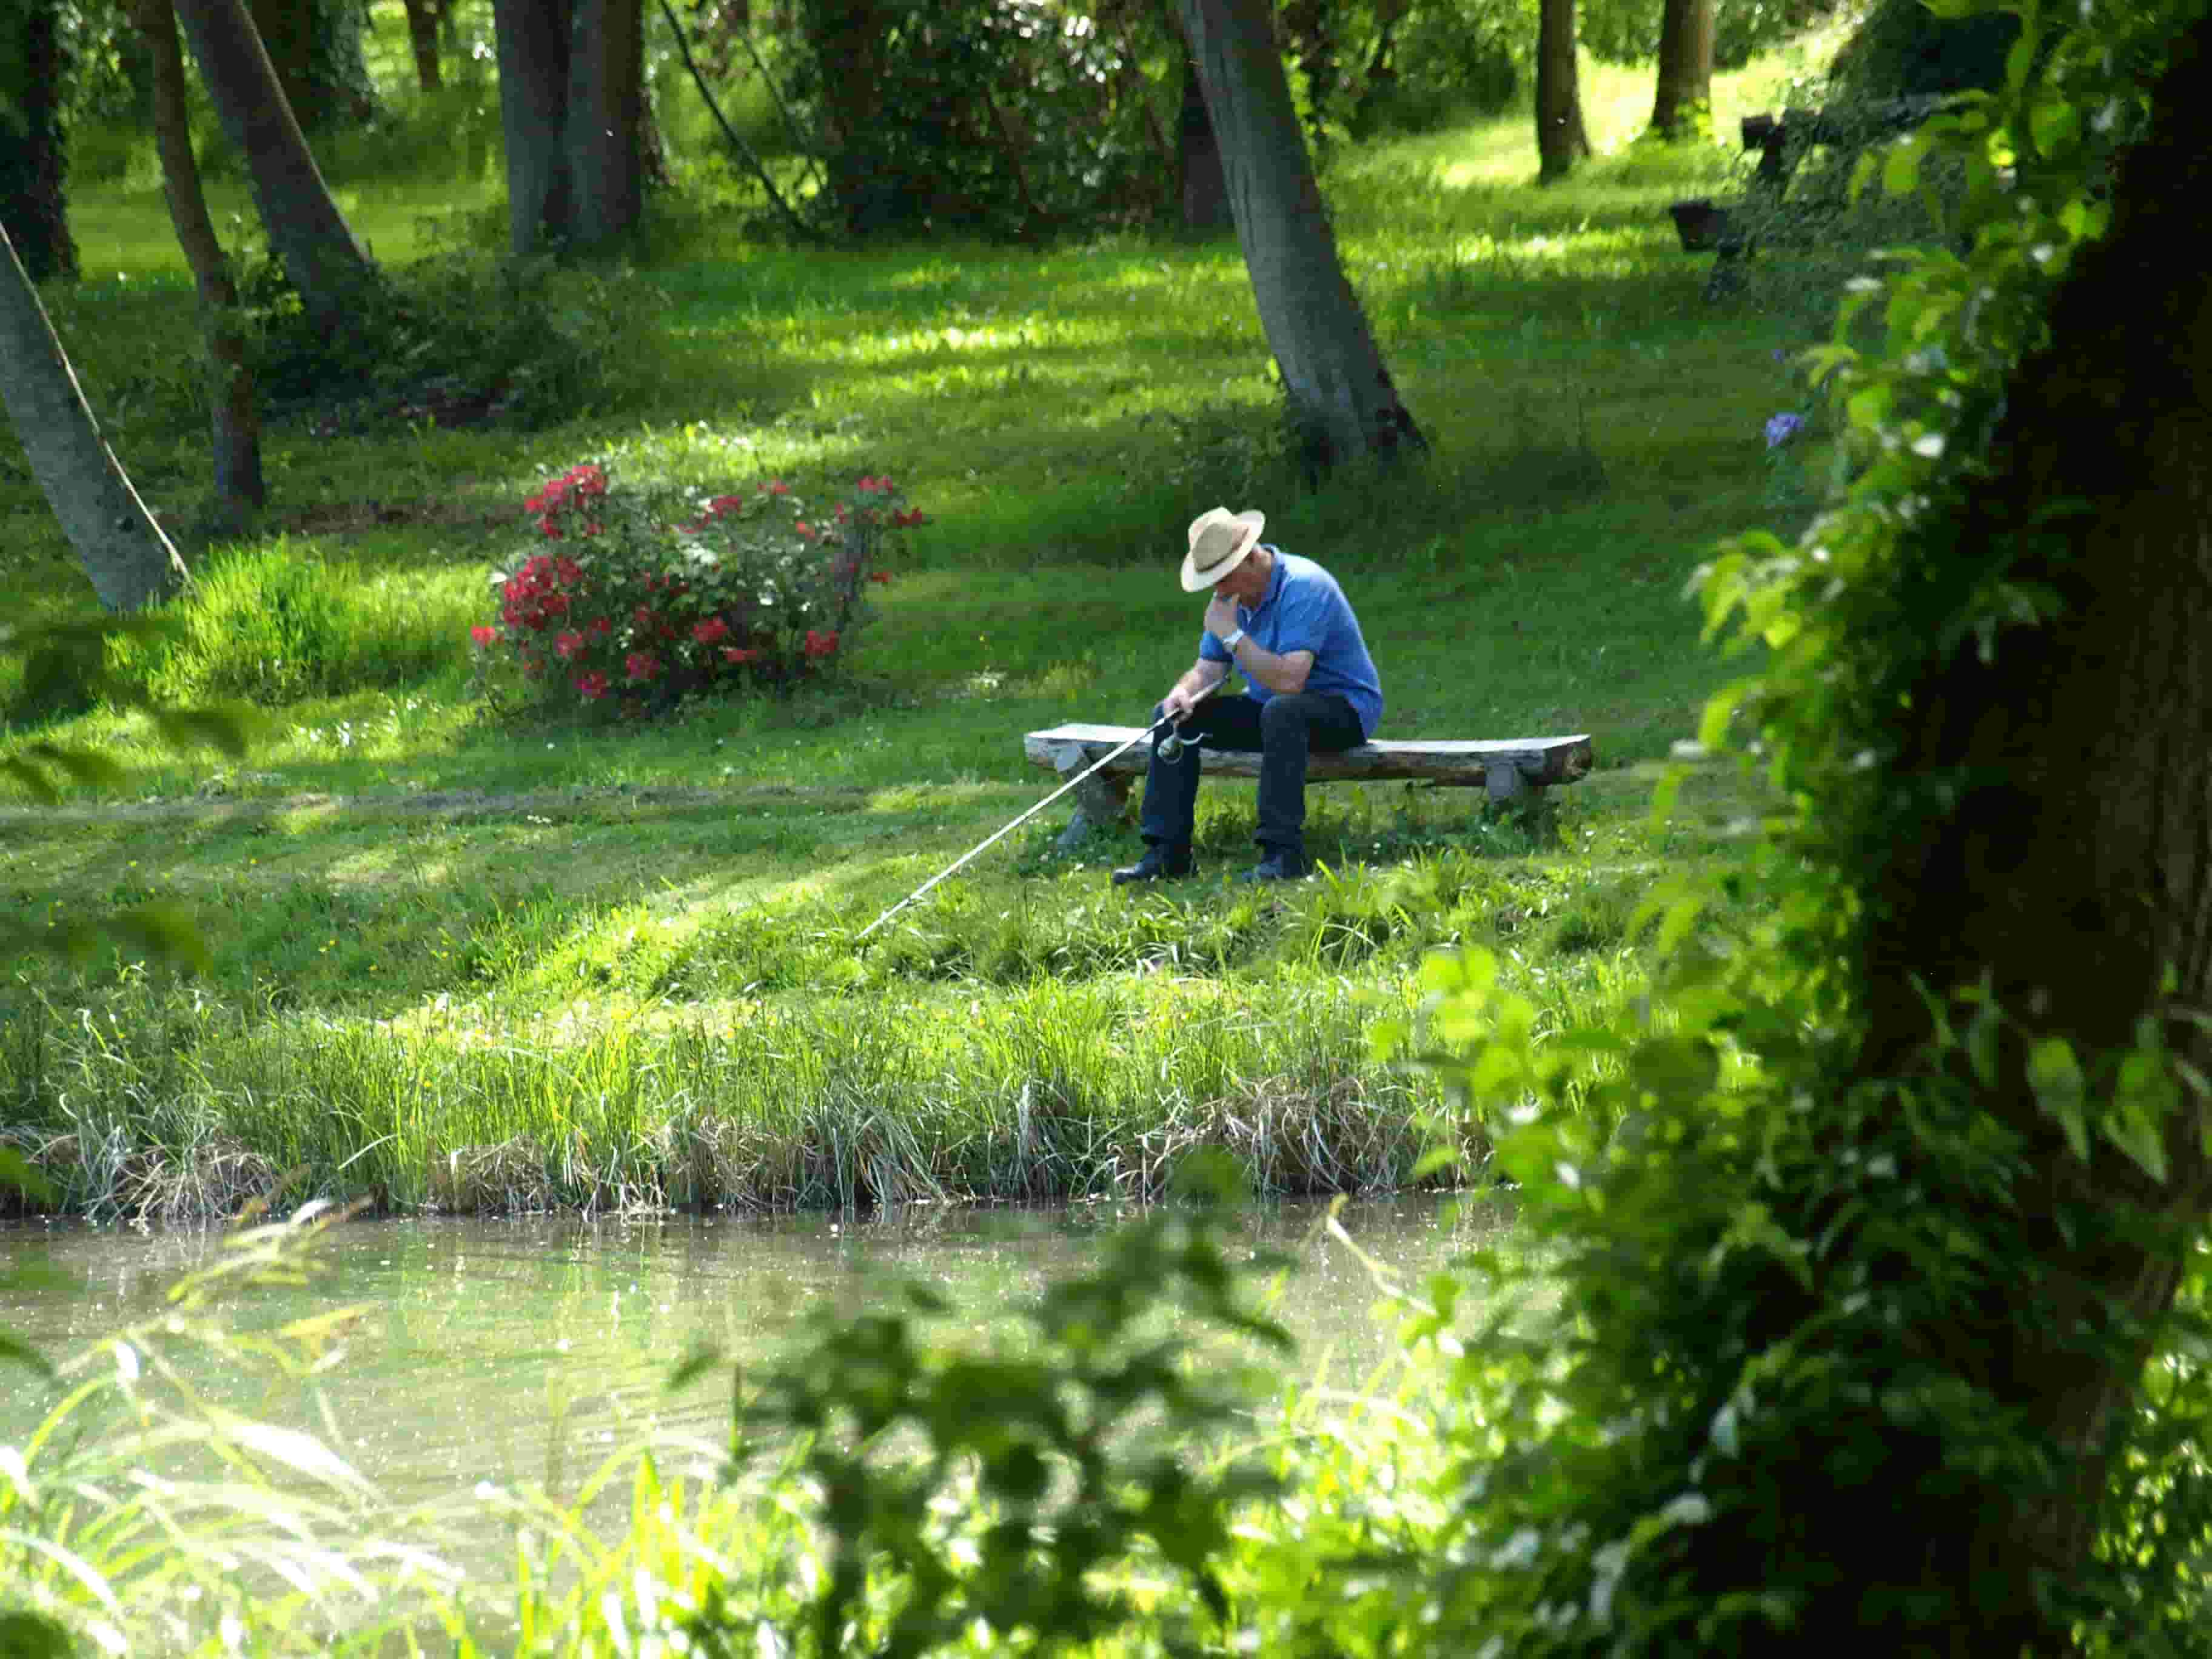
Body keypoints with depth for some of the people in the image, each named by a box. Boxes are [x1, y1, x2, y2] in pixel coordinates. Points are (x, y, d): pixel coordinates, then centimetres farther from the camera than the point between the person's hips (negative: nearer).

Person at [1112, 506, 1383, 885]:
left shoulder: (1303, 587, -24)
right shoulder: (1233, 597, 4)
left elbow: (1289, 680, -34)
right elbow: (1208, 669, 5)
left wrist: (1232, 634, -28)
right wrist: (1182, 693, -18)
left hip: (1344, 708, -8)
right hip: (1270, 710, 8)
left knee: (1281, 710, -41)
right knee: (1171, 715, -3)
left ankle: (1283, 854, -40)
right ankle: (1167, 851, -7)